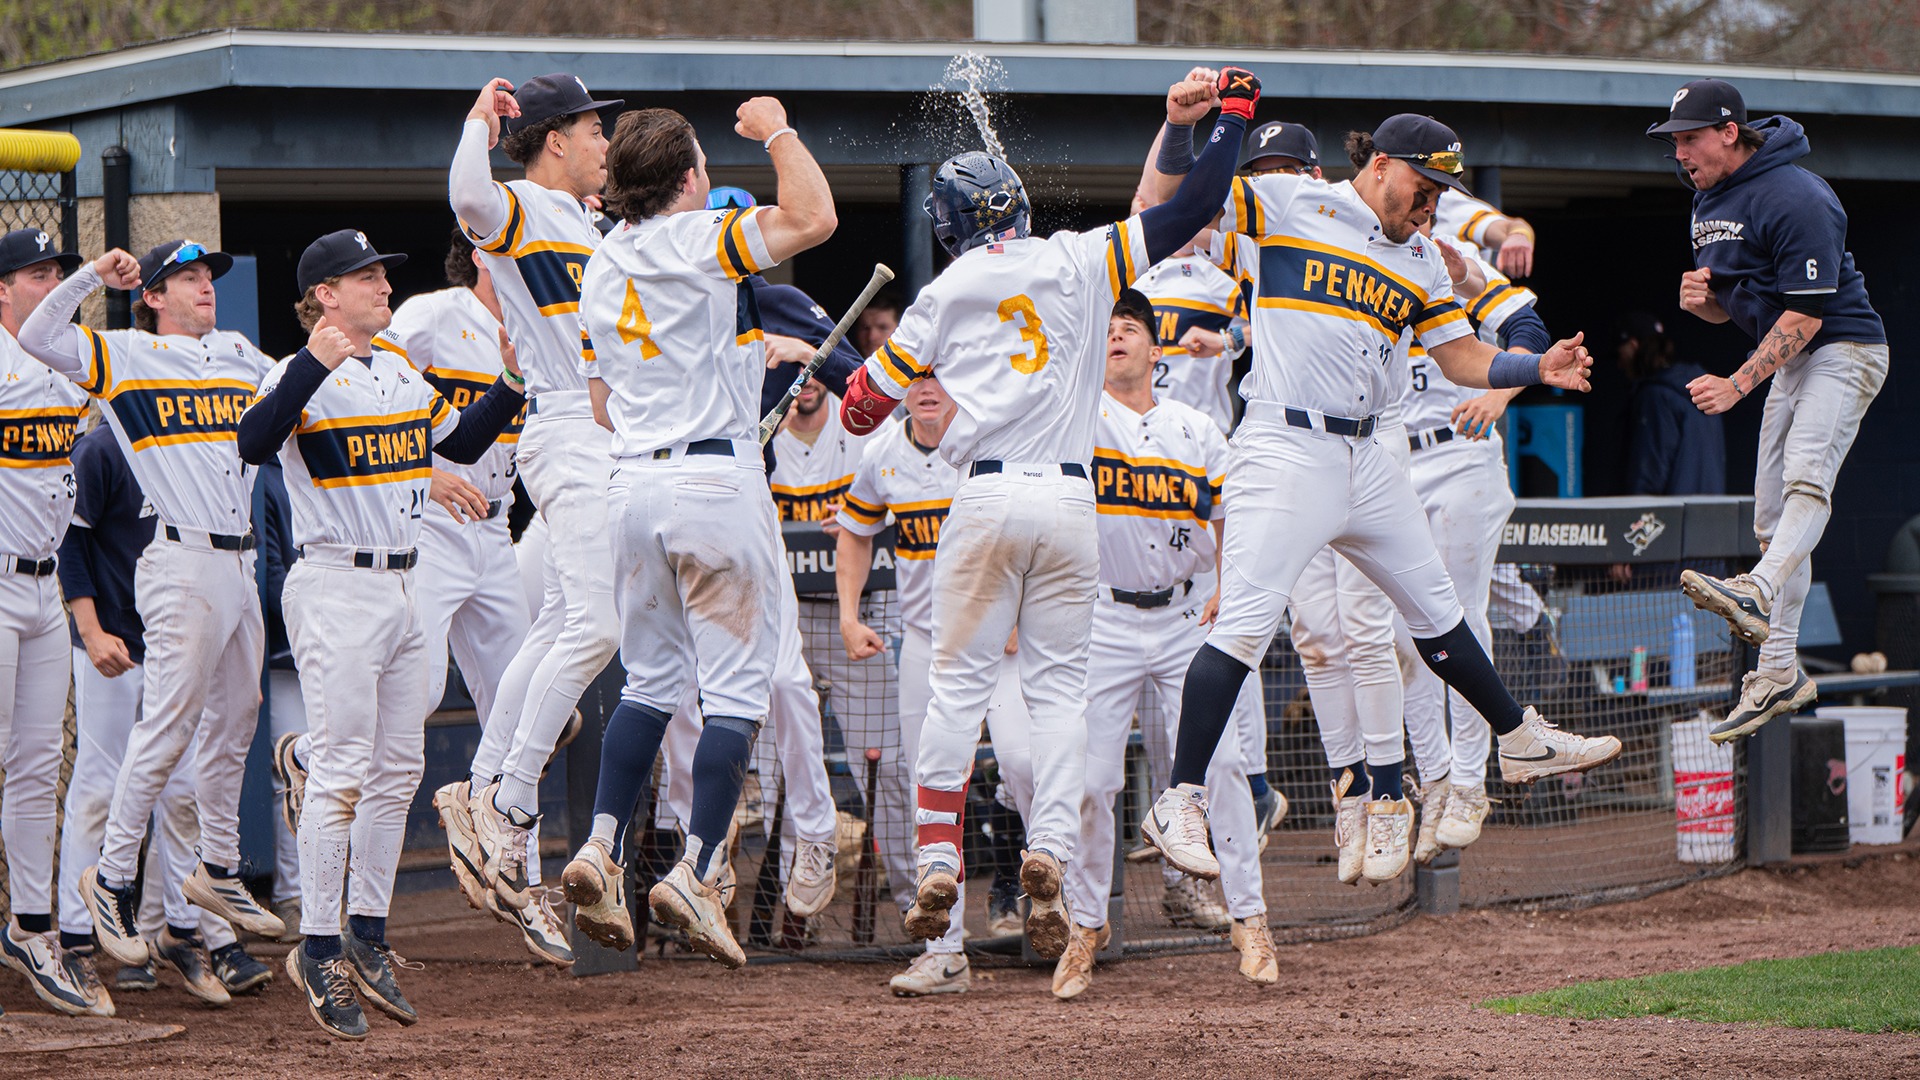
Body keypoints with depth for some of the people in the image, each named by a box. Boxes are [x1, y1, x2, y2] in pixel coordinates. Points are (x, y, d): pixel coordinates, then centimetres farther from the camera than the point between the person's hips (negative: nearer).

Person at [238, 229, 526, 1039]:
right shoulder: (304, 375, -11)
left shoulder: (401, 375, 15)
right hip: (336, 589, -8)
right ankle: (318, 949, -4)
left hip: (401, 590, 9)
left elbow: (463, 443, 24)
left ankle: (367, 936, 19)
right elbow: (254, 443, -29)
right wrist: (314, 364, -39)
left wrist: (512, 382, 10)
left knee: (399, 769, 11)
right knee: (342, 771, -9)